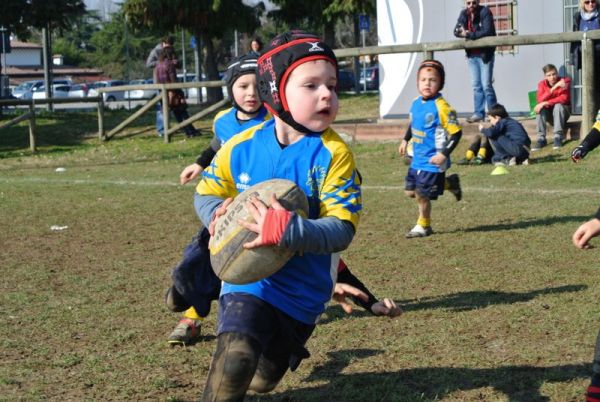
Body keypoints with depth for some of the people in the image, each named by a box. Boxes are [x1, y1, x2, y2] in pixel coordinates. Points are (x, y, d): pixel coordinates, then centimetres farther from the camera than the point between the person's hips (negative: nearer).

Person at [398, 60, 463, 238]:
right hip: (417, 159, 8)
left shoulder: (441, 107, -20)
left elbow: (456, 132, -18)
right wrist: (405, 140, 21)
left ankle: (423, 226, 24)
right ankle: (448, 183, 29)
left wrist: (444, 154, -23)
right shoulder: (416, 103, 3)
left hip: (432, 161, -8)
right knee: (410, 190, 16)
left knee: (422, 194, -1)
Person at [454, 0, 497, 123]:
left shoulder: (485, 12, -13)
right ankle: (479, 113, 11)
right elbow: (456, 31, 0)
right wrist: (462, 32, -22)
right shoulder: (464, 13, 4)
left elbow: (487, 31, -24)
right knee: (476, 85, 7)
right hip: (472, 54, 5)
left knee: (486, 85, -7)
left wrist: (469, 34, -25)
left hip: (485, 54, -5)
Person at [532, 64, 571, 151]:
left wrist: (545, 103, -36)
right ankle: (541, 139, -29)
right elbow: (540, 100, -25)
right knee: (540, 109, -28)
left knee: (558, 106, -33)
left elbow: (564, 98, -29)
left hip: (563, 111, -2)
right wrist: (554, 87, -34)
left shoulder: (565, 81, -15)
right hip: (549, 111, 2)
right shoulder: (542, 84, -8)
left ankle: (558, 137, -34)